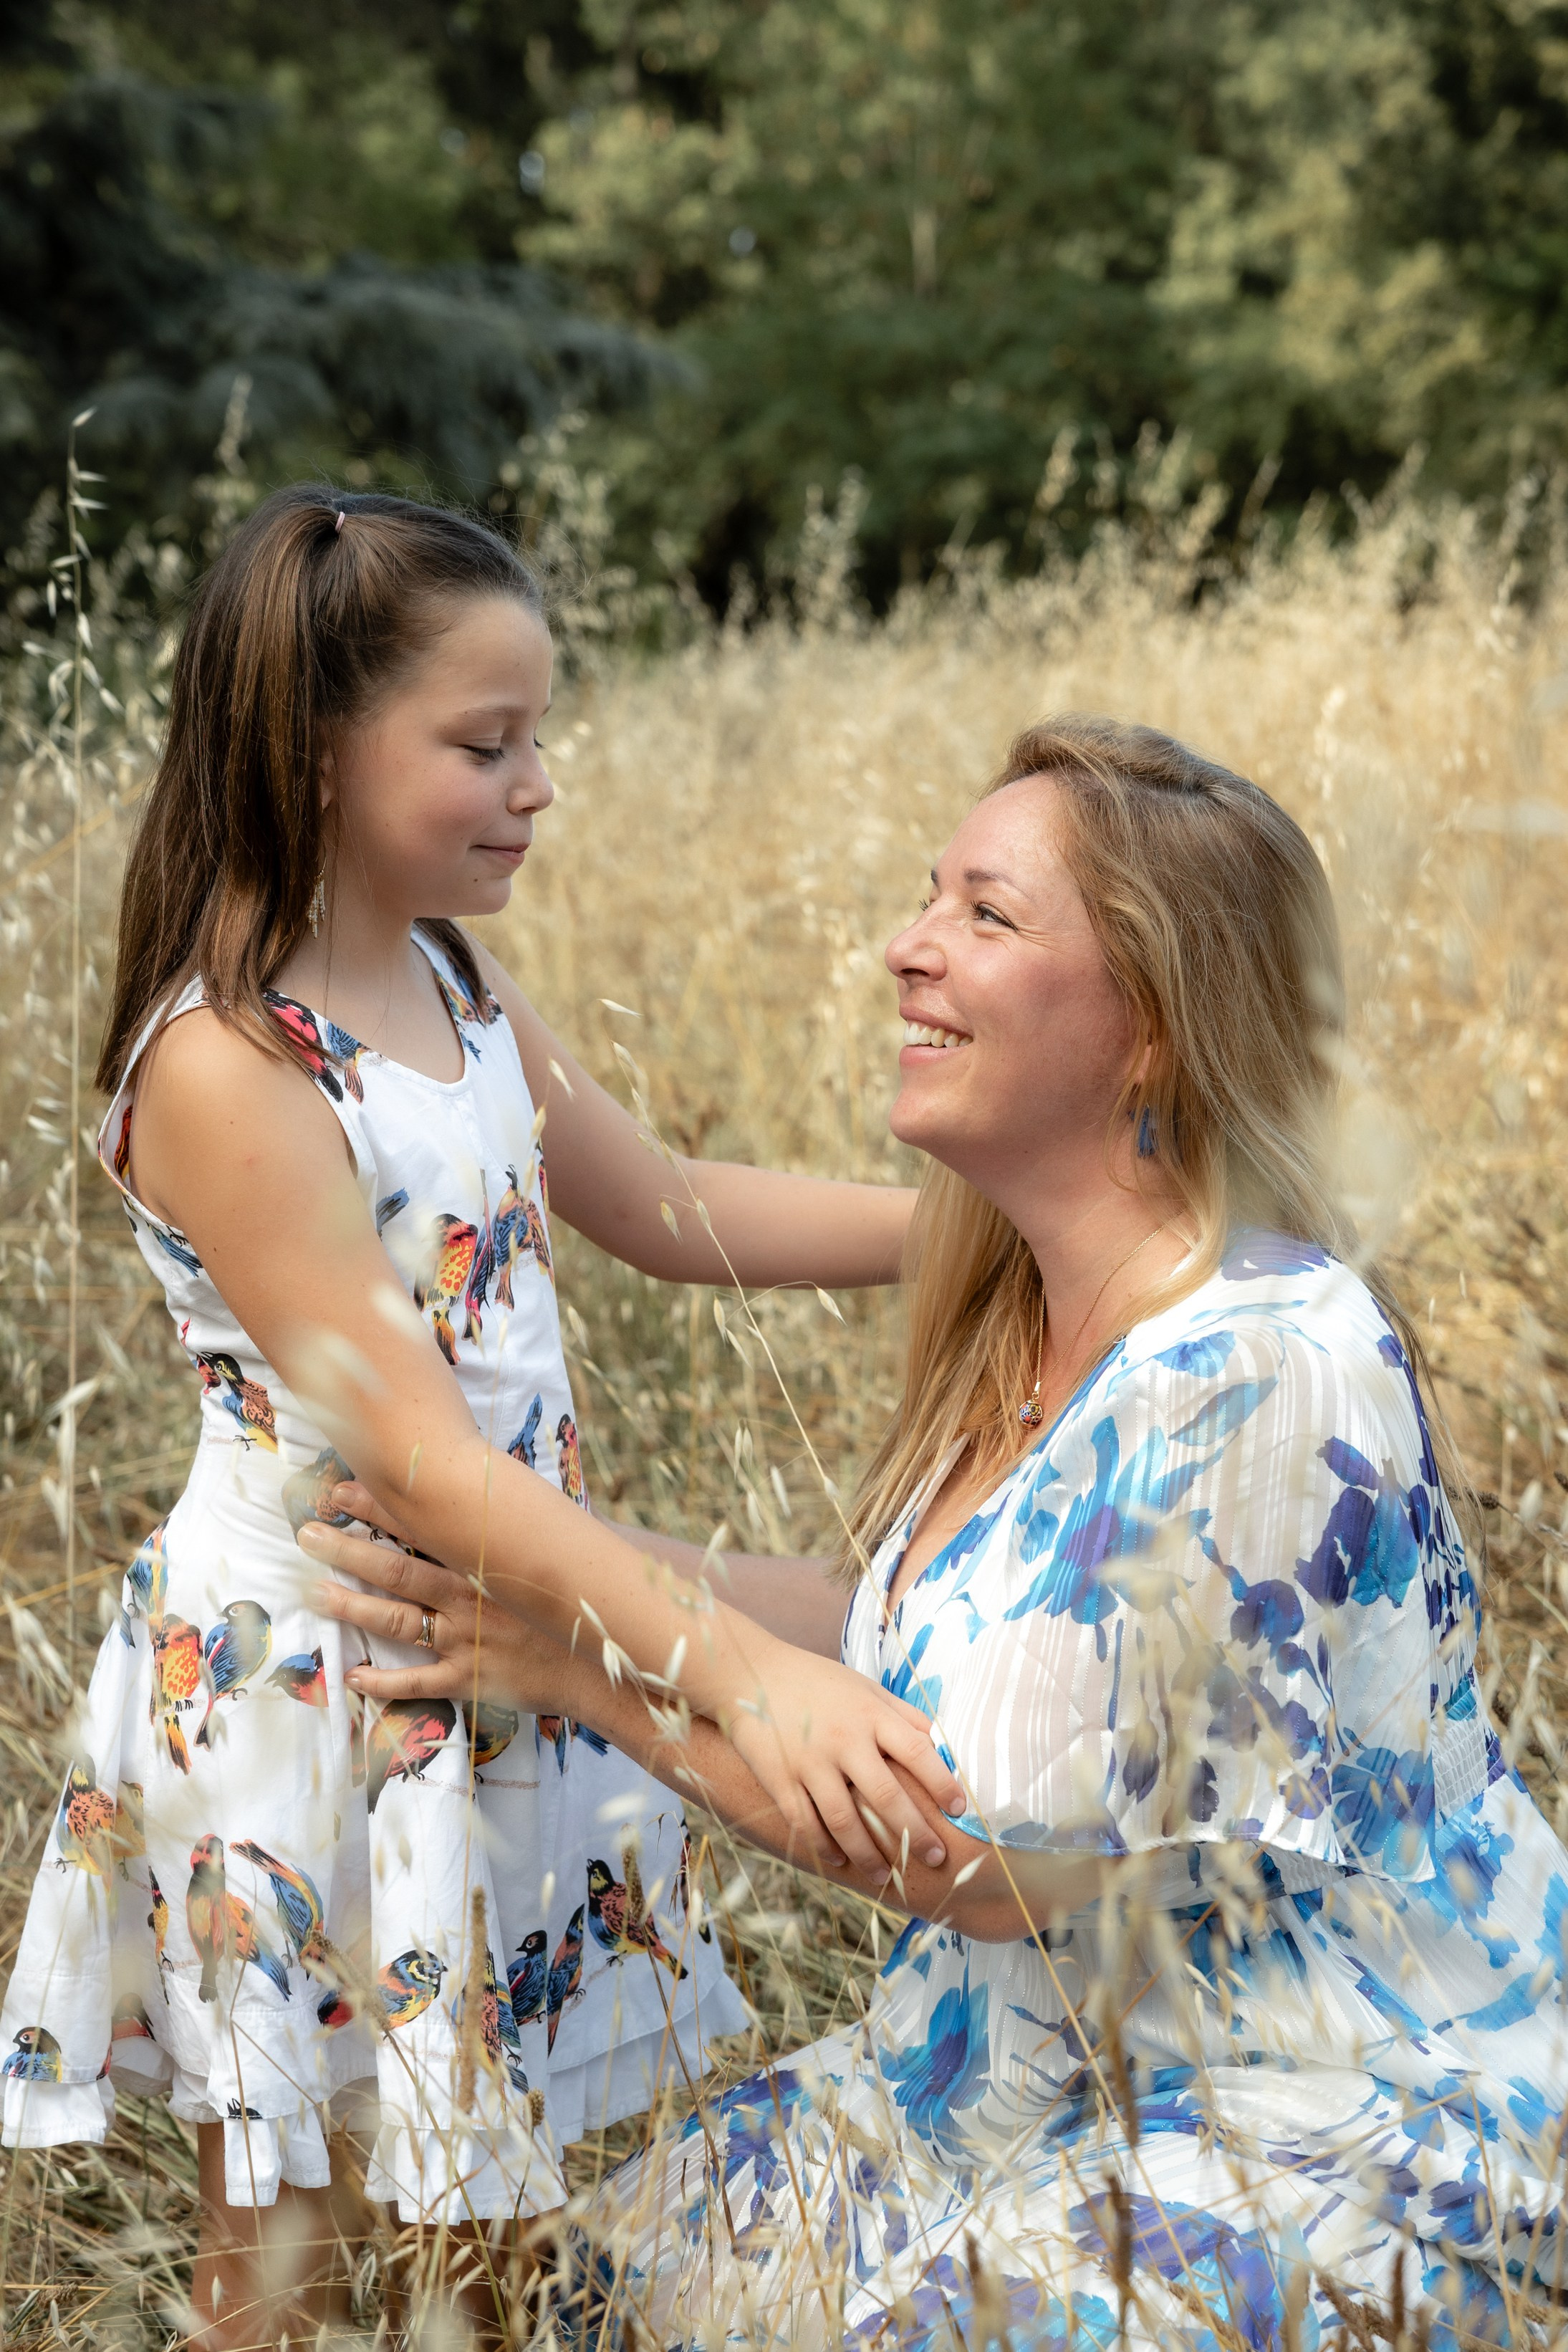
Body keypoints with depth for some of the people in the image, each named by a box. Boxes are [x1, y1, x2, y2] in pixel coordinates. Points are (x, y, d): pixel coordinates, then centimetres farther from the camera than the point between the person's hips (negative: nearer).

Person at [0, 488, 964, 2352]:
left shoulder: (451, 983, 2)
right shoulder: (226, 1071, -24)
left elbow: (670, 1212, 13)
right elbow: (420, 1461, -29)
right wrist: (738, 1671, -36)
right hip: (304, 1681, -7)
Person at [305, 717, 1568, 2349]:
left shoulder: (1259, 1377, -28)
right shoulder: (1026, 1322, 1)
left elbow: (1010, 1858, -25)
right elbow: (925, 1627, 8)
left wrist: (593, 1661, -20)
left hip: (1333, 2143, -8)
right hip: (1105, 2058, 8)